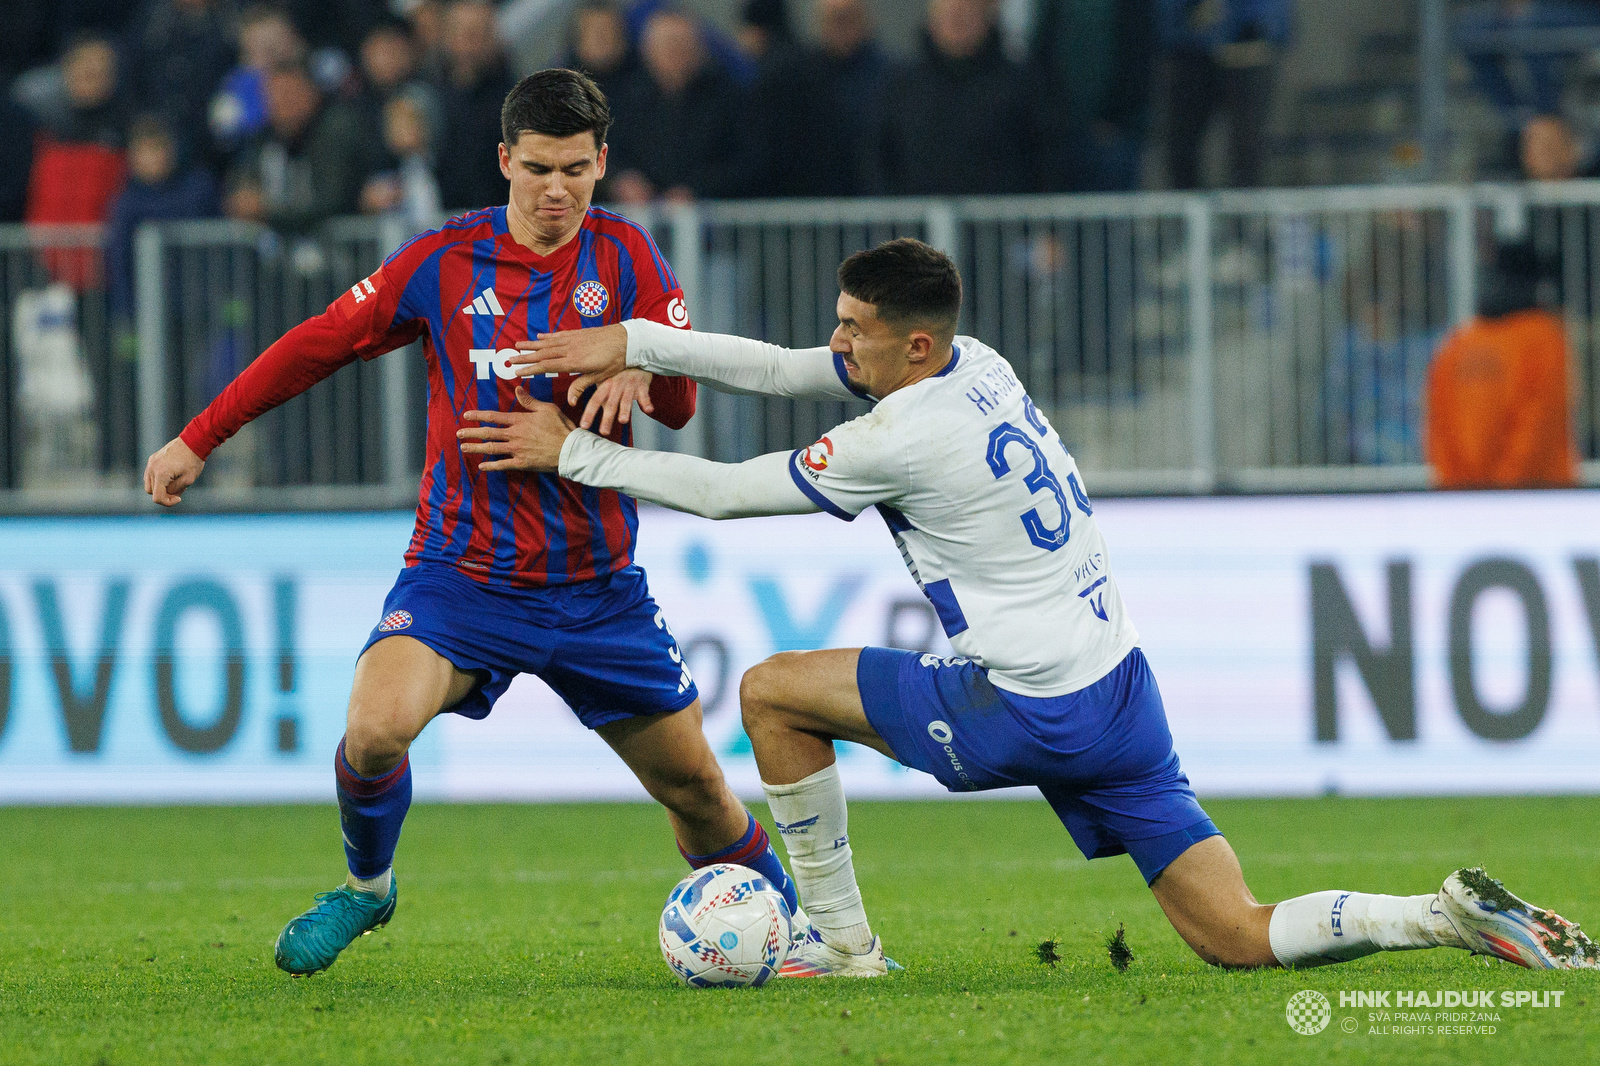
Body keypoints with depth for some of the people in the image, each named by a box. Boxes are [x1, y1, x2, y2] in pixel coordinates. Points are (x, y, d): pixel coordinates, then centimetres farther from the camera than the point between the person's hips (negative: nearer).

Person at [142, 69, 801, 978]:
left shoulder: (625, 255, -1)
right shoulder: (445, 262, -3)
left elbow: (681, 404, -7)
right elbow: (320, 345, 6)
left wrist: (637, 365, -31)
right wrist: (199, 439, 8)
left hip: (599, 587, 1)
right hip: (461, 576, -1)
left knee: (697, 788, 6)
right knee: (375, 731, -27)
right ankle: (366, 887, 2)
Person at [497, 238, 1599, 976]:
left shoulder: (908, 436, -16)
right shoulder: (974, 363, 8)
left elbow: (725, 491, -7)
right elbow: (785, 371, 15)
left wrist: (574, 452, 3)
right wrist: (632, 345, 10)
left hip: (1033, 712, -8)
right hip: (1122, 692, 8)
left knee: (773, 693, 6)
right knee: (1237, 938, 6)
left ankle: (840, 939, 11)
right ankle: (1457, 918, -12)